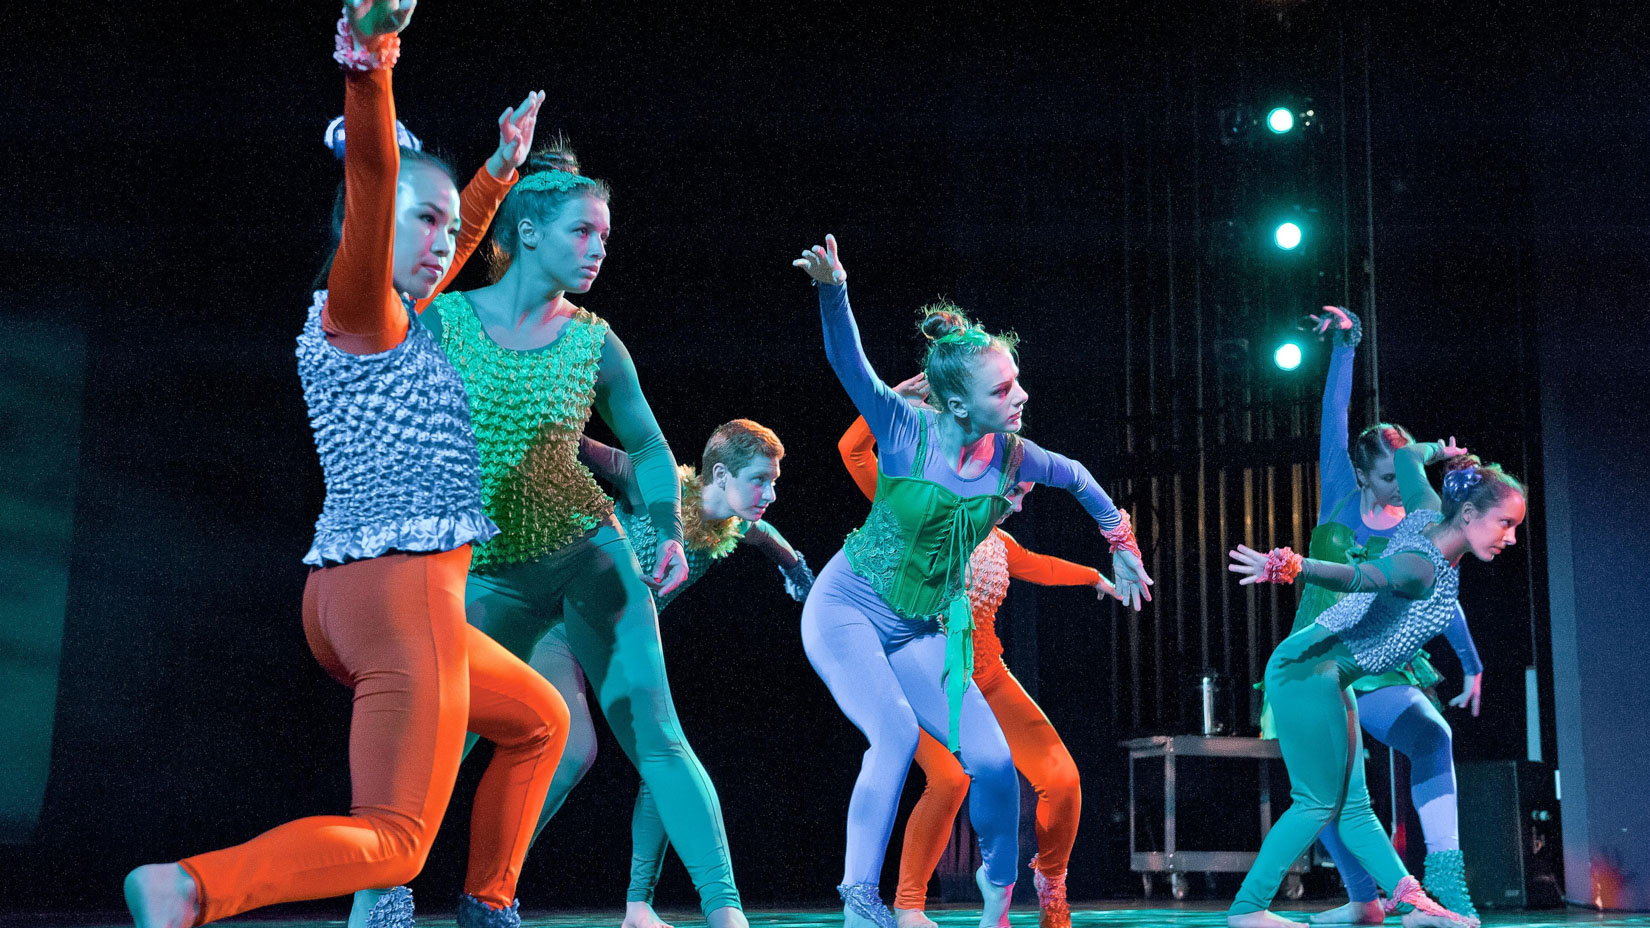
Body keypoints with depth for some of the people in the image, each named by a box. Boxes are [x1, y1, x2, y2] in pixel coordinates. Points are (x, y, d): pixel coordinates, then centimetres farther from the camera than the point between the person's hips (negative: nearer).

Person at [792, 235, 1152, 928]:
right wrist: (833, 293, -49)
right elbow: (848, 365, -32)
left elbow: (1078, 480, 15)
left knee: (993, 759, -6)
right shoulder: (906, 430, -17)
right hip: (845, 610, -4)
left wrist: (1123, 545, 24)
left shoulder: (1011, 455, -5)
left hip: (920, 632, 4)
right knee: (896, 735, -29)